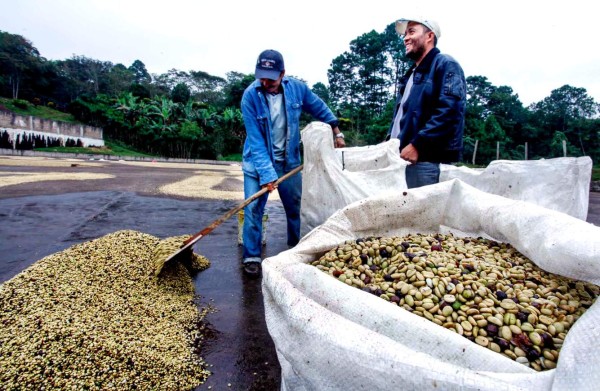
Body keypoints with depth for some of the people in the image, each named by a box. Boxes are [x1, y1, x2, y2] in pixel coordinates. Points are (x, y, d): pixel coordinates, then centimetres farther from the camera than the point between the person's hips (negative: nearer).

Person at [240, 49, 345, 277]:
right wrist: (266, 173, -29)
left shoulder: (296, 88, -11)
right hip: (257, 161, -3)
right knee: (253, 208, -7)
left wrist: (337, 133, 10)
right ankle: (251, 257, 6)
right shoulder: (250, 95, -20)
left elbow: (320, 109, 7)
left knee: (295, 207, 10)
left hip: (289, 160, 3)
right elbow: (255, 140, -23)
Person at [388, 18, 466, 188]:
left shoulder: (445, 65, -3)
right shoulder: (412, 74, 25)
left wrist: (417, 144, -22)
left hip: (425, 158, -9)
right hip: (400, 156, 9)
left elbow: (449, 110, -17)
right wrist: (390, 140, 11)